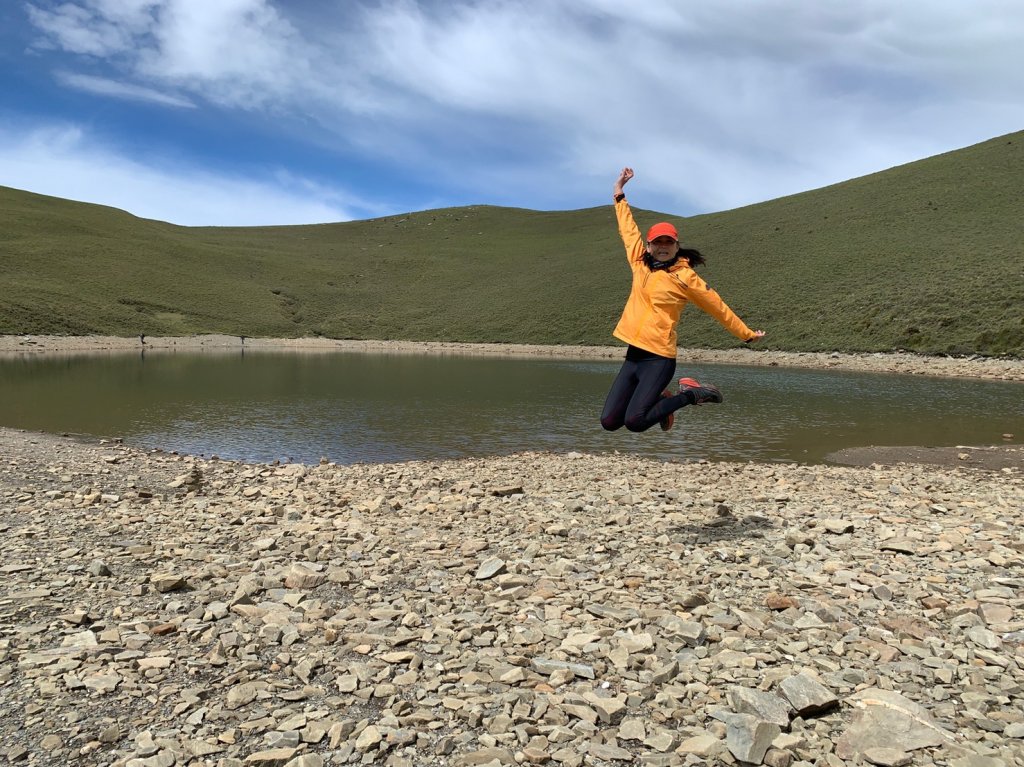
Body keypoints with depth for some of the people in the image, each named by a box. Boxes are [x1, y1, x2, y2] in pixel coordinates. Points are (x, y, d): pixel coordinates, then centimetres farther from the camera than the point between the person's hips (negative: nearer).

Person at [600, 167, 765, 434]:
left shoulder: (684, 276, -4)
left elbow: (718, 308, 5)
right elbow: (629, 231, 24)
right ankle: (658, 401, 25)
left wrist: (746, 334, 12)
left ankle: (691, 394, 2)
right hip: (633, 355, 6)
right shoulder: (641, 266, 10)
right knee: (609, 421, 1)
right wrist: (619, 194, 29)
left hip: (658, 359, -6)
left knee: (634, 421, -19)